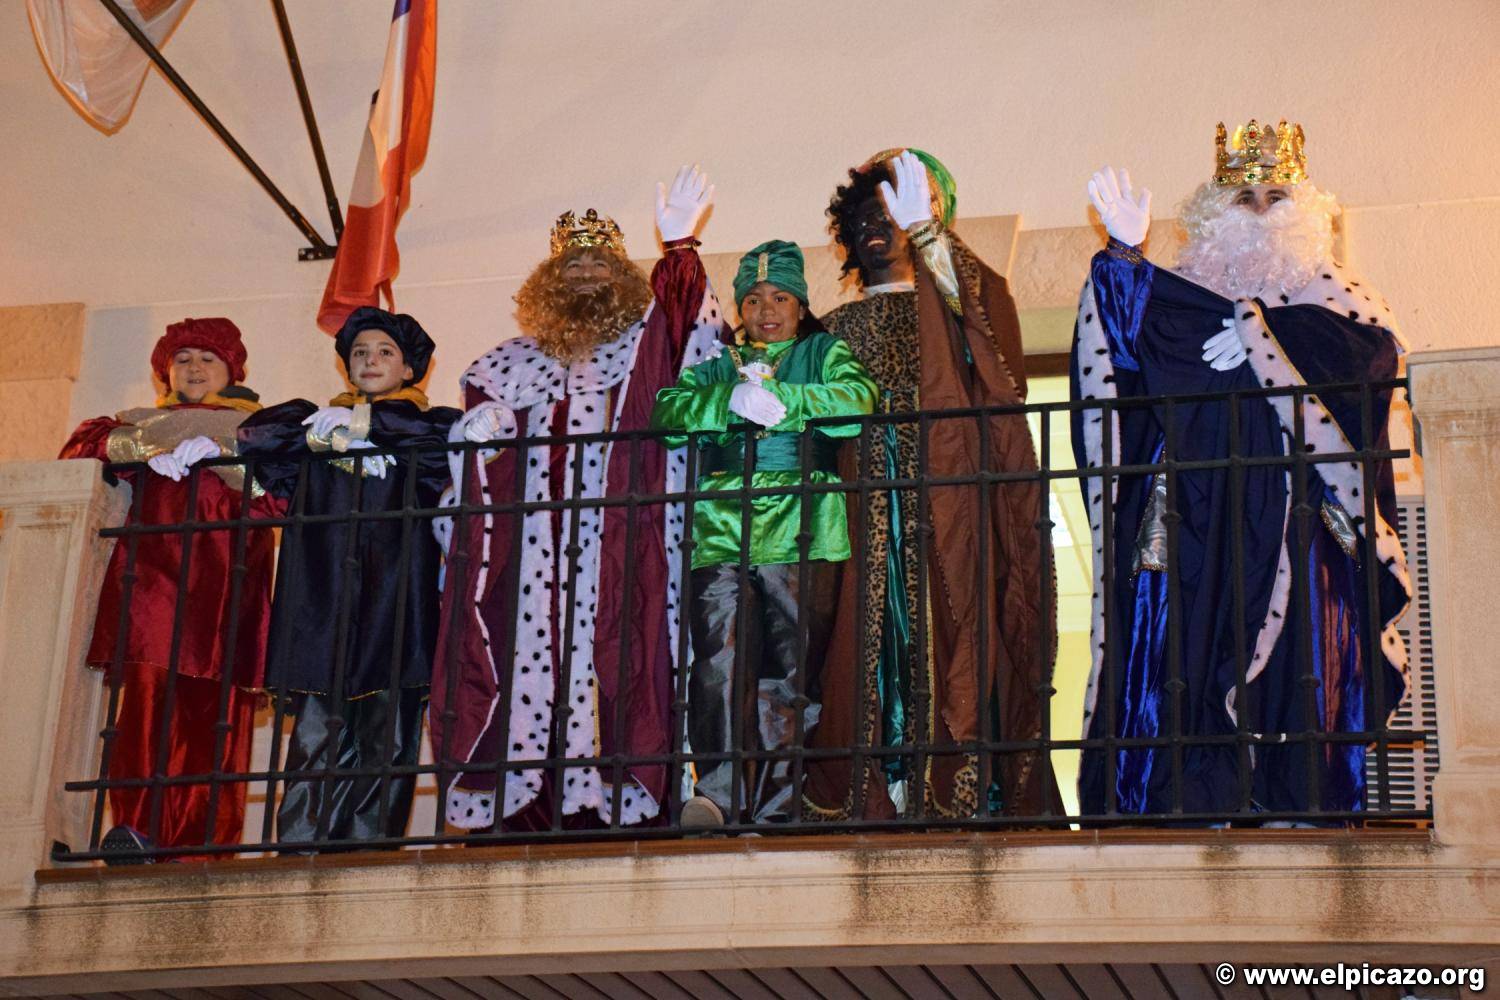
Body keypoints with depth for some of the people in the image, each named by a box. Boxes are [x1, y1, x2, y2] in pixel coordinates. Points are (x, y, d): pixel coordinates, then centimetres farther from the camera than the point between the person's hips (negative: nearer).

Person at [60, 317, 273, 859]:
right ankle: (138, 829, -22)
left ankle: (197, 847, -16)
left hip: (225, 571, -1)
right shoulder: (143, 422, 27)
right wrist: (141, 449, -6)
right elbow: (82, 443, 11)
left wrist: (220, 458, -10)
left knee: (214, 712, -11)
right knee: (149, 695, -15)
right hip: (154, 567, 1)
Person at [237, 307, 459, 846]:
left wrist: (363, 423, -9)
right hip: (321, 604, 1)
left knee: (387, 741, -7)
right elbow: (253, 434, 7)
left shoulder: (422, 423, 17)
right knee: (317, 740, -7)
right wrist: (320, 433, -6)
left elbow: (454, 434, -8)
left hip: (393, 602, -1)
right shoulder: (317, 419, 24)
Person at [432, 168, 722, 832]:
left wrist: (679, 247, -20)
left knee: (611, 655, -12)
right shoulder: (518, 360, 22)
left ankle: (605, 800, -16)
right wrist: (483, 428, 3)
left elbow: (688, 327, -6)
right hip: (531, 545, 3)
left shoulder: (645, 347, 13)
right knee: (530, 658, -6)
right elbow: (478, 410, 27)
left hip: (617, 544, -2)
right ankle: (523, 809, -7)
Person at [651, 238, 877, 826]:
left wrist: (773, 397, -10)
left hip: (799, 539, -2)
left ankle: (776, 806, -9)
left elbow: (859, 397, -2)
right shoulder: (716, 368, 28)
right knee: (719, 663, -16)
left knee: (791, 676, -9)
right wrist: (733, 399, -8)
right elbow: (668, 413, 8)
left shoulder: (823, 354, 21)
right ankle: (719, 790, -26)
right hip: (722, 539, 2)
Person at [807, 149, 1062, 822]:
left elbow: (975, 304, -11)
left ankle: (961, 788, -16)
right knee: (869, 641, -8)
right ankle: (886, 795, -11)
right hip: (865, 508, 3)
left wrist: (924, 228, -25)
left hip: (944, 500, -2)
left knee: (946, 627, -13)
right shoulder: (837, 327, 25)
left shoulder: (947, 308, 14)